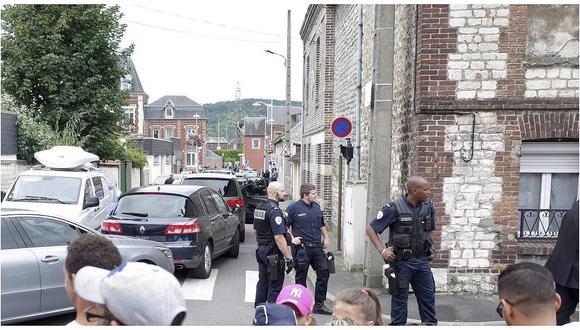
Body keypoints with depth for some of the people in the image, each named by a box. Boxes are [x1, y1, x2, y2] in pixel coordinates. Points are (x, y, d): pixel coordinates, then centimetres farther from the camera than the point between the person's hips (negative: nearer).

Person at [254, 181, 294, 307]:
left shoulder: (259, 207, 10)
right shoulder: (275, 210, -20)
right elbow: (279, 237, -25)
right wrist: (288, 257, -21)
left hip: (261, 250, 9)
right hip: (273, 253, -9)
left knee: (262, 283, 18)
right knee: (275, 287, 0)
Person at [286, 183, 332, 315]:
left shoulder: (316, 207, 12)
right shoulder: (293, 208, -7)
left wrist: (326, 237, 14)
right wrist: (292, 238, -13)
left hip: (317, 247, 6)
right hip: (301, 248, -6)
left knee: (324, 273, 3)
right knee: (301, 277, 6)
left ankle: (319, 305, 16)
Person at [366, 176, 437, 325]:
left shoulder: (428, 207, 2)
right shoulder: (395, 208, -15)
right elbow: (370, 228, -10)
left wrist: (431, 248, 14)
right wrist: (382, 250, -14)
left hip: (422, 260, 5)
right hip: (401, 261, -5)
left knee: (428, 295, 13)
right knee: (400, 297, 6)